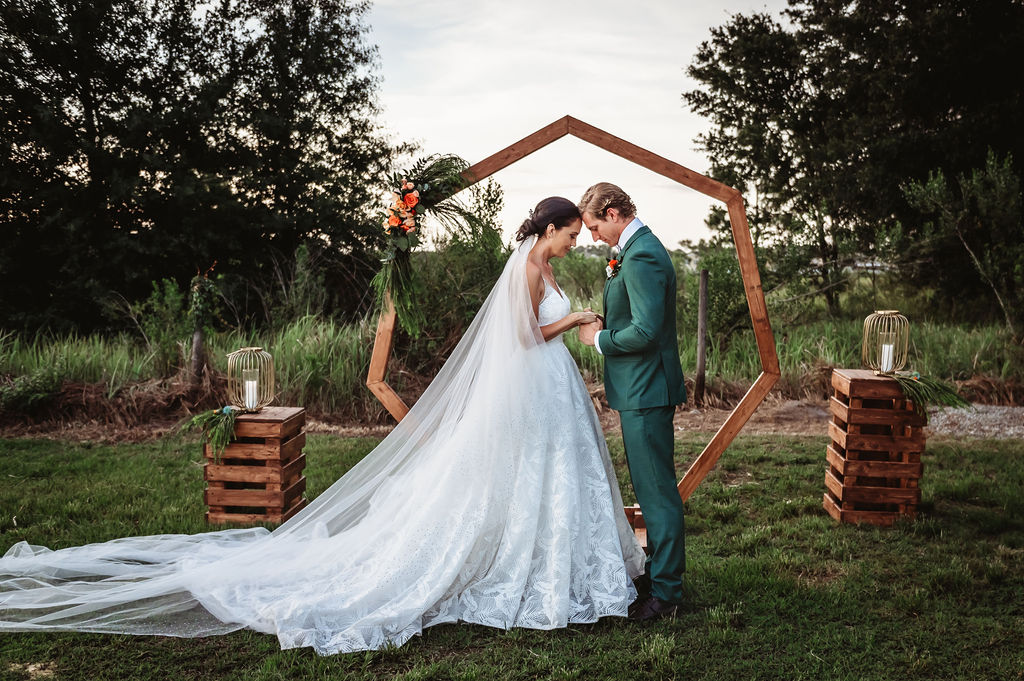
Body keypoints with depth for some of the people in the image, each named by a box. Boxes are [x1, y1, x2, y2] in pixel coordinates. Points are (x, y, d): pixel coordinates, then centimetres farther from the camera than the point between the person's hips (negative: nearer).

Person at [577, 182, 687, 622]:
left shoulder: (642, 257, -19)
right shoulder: (637, 249, 14)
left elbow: (646, 331, -26)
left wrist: (599, 339, -12)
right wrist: (606, 325, 9)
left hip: (646, 391, -11)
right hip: (641, 388, 11)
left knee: (657, 490, -3)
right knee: (651, 488, 19)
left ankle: (665, 592, 6)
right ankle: (657, 571, 32)